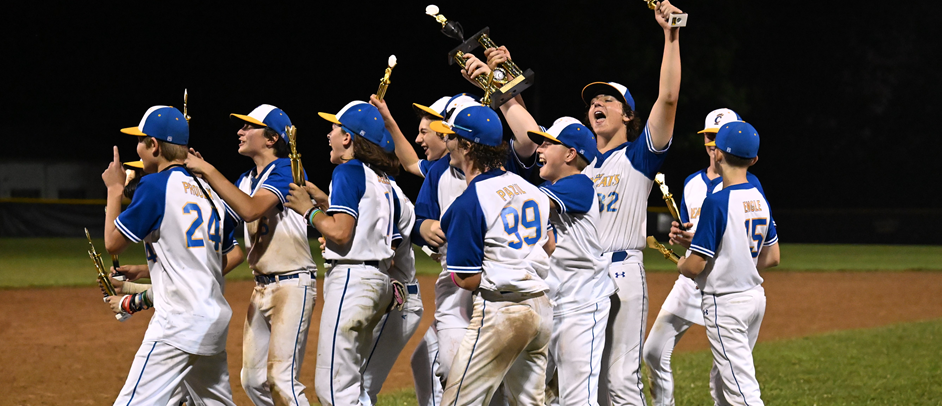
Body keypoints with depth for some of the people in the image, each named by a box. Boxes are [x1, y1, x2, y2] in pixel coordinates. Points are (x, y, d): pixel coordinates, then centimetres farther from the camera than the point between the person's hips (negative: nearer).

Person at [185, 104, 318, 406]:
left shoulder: (285, 170, -12)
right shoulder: (246, 180, 15)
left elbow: (251, 210, -27)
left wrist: (208, 170, -23)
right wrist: (197, 172, 2)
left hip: (293, 285, -9)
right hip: (262, 288, 9)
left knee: (282, 380, -16)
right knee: (253, 381, 10)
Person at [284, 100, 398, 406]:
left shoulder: (348, 171, -11)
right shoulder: (383, 180, 17)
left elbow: (340, 232, -20)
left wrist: (309, 210, -4)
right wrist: (325, 202, 19)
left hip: (351, 276, -10)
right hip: (380, 278, 10)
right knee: (352, 380, 16)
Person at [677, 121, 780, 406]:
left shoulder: (717, 202, -19)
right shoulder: (760, 200, 5)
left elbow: (695, 266, -18)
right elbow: (772, 258, 13)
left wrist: (681, 264, 4)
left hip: (725, 303, -8)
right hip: (756, 296, 8)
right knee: (729, 377, 21)